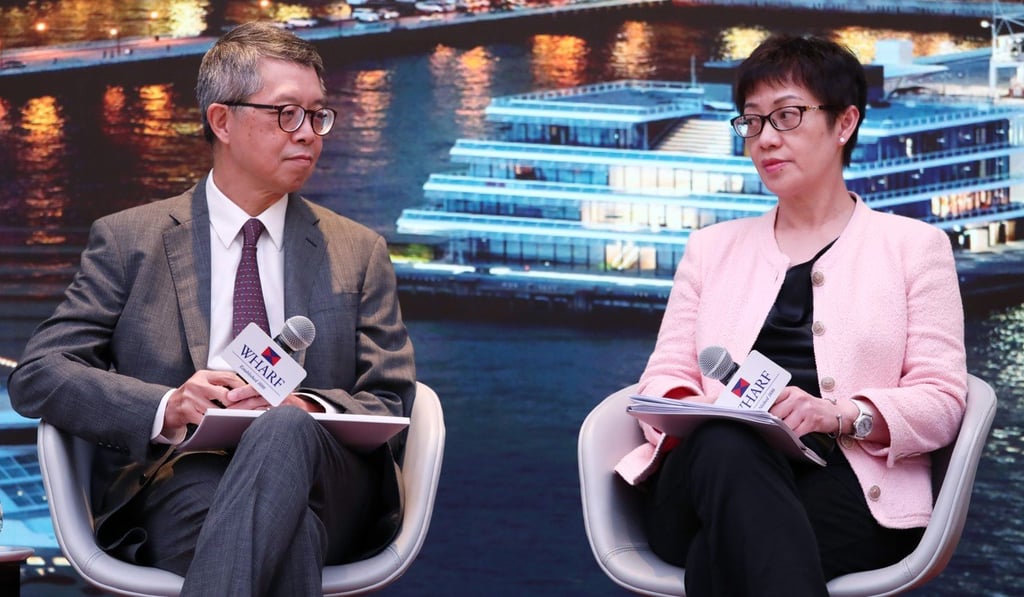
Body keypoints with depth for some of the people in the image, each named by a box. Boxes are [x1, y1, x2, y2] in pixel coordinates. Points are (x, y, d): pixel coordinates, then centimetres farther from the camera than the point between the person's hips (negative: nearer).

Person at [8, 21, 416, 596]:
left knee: (286, 431, -37)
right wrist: (167, 407, -15)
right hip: (179, 480, -3)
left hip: (326, 487, 3)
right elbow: (36, 375, 5)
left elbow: (393, 404, 12)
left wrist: (305, 408, -13)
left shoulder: (360, 252, 21)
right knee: (288, 532, -41)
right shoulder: (128, 240, 14)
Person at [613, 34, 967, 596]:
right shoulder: (712, 248, 28)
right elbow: (665, 374, 17)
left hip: (845, 487, -2)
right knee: (726, 446, -39)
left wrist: (843, 415, -16)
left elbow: (941, 400, 6)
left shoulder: (914, 246, 19)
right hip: (704, 476, 3)